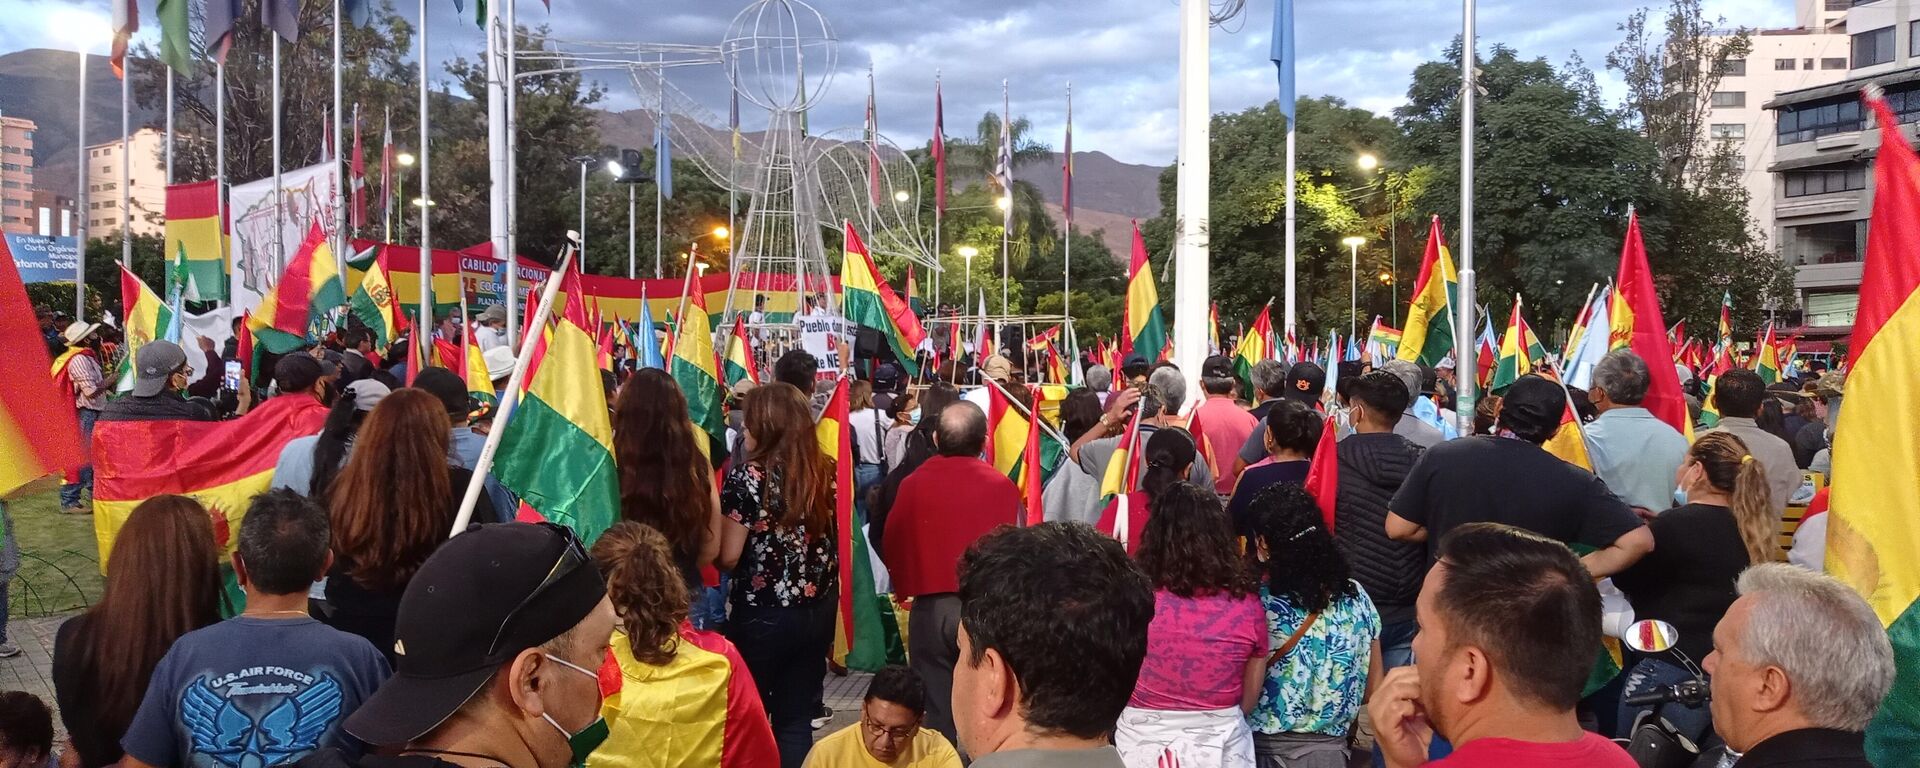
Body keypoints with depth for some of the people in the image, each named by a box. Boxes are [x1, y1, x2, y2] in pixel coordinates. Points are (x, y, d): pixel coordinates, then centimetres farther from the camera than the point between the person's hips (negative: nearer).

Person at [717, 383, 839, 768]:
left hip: (763, 615, -4)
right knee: (798, 718, 13)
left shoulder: (747, 478, -15)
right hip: (818, 610, 4)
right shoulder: (826, 472, -1)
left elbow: (728, 557, -12)